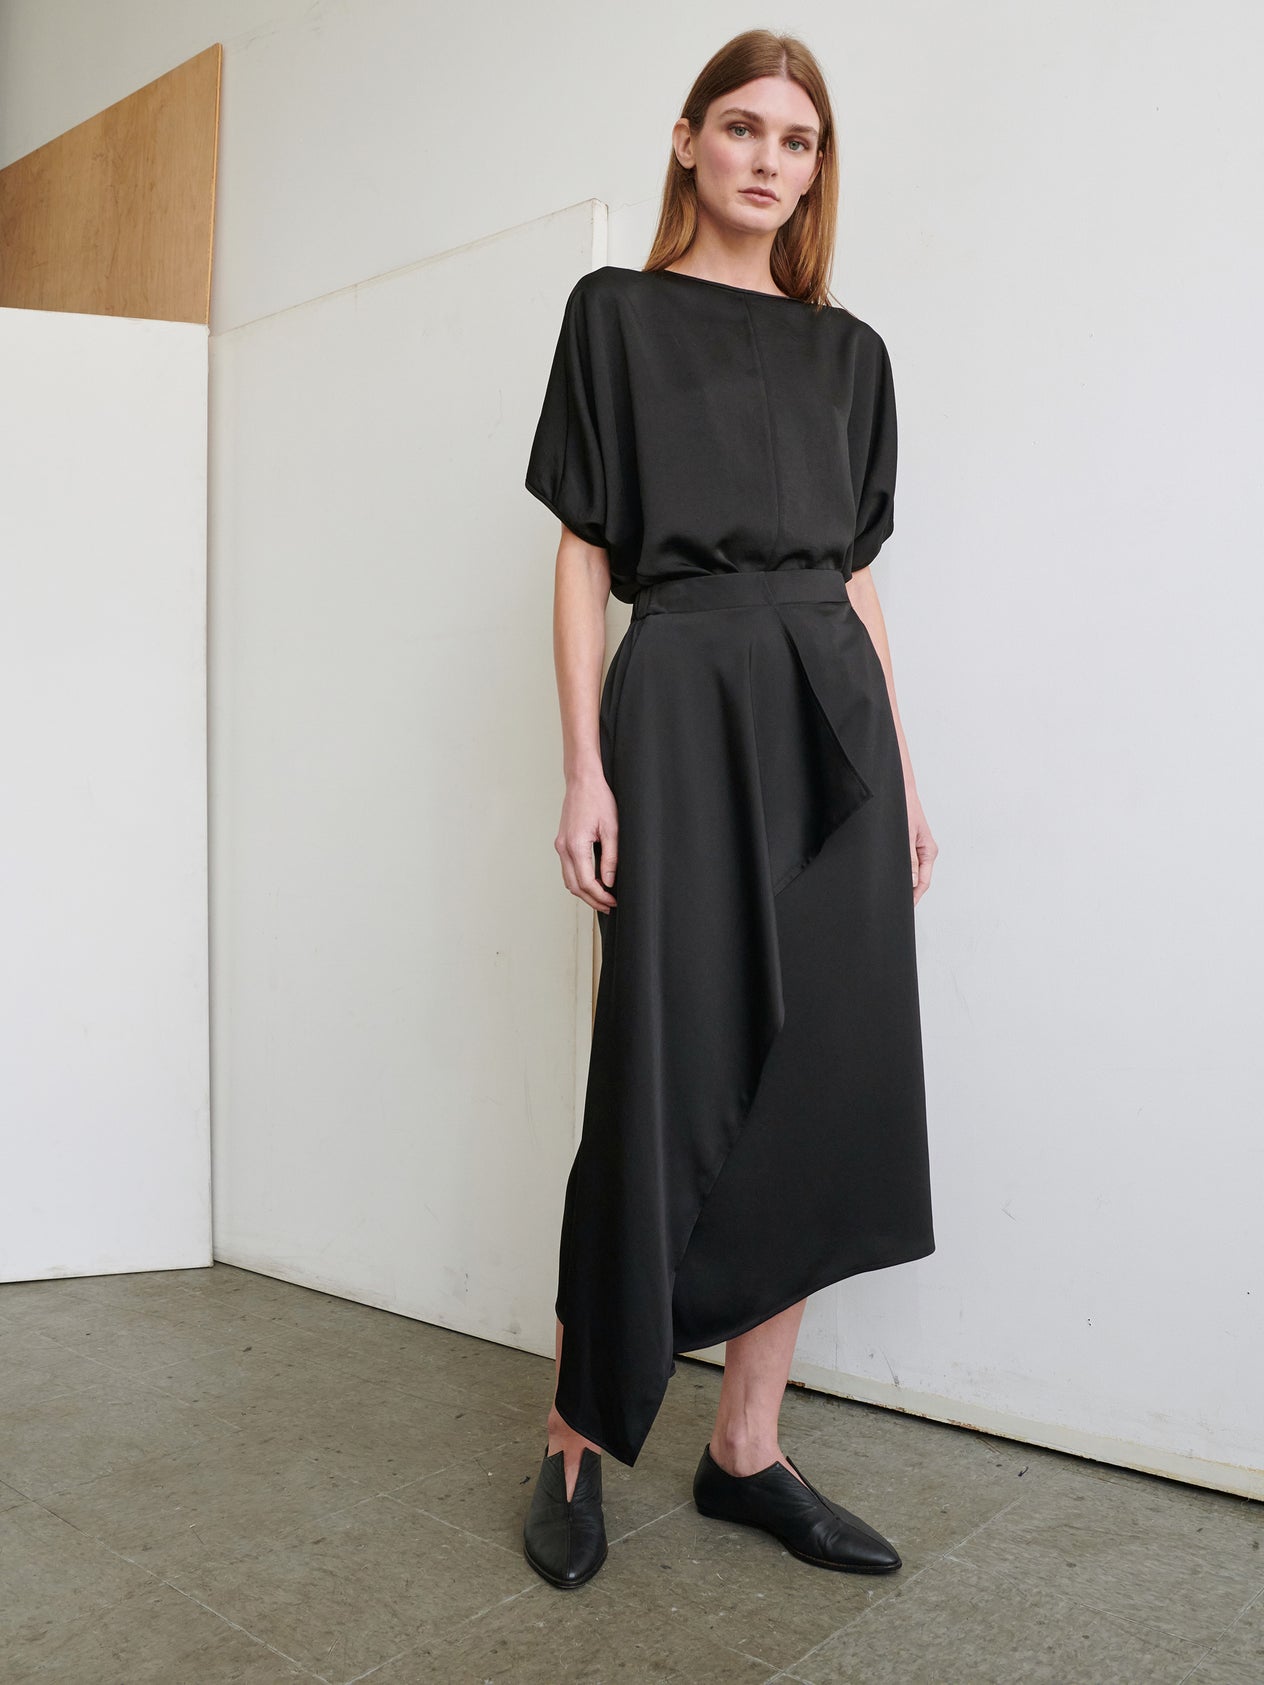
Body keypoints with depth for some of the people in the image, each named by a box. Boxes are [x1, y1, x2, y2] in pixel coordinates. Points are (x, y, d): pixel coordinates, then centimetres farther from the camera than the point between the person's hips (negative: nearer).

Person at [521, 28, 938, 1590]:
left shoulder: (849, 350, 19)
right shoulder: (618, 314, 8)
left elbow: (858, 573, 16)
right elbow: (583, 557, 1)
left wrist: (904, 771, 10)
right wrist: (584, 771, -9)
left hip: (834, 715, 5)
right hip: (685, 700, -4)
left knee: (819, 1084, 1)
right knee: (669, 1080, -5)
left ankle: (747, 1449, 15)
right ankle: (576, 1441, 14)